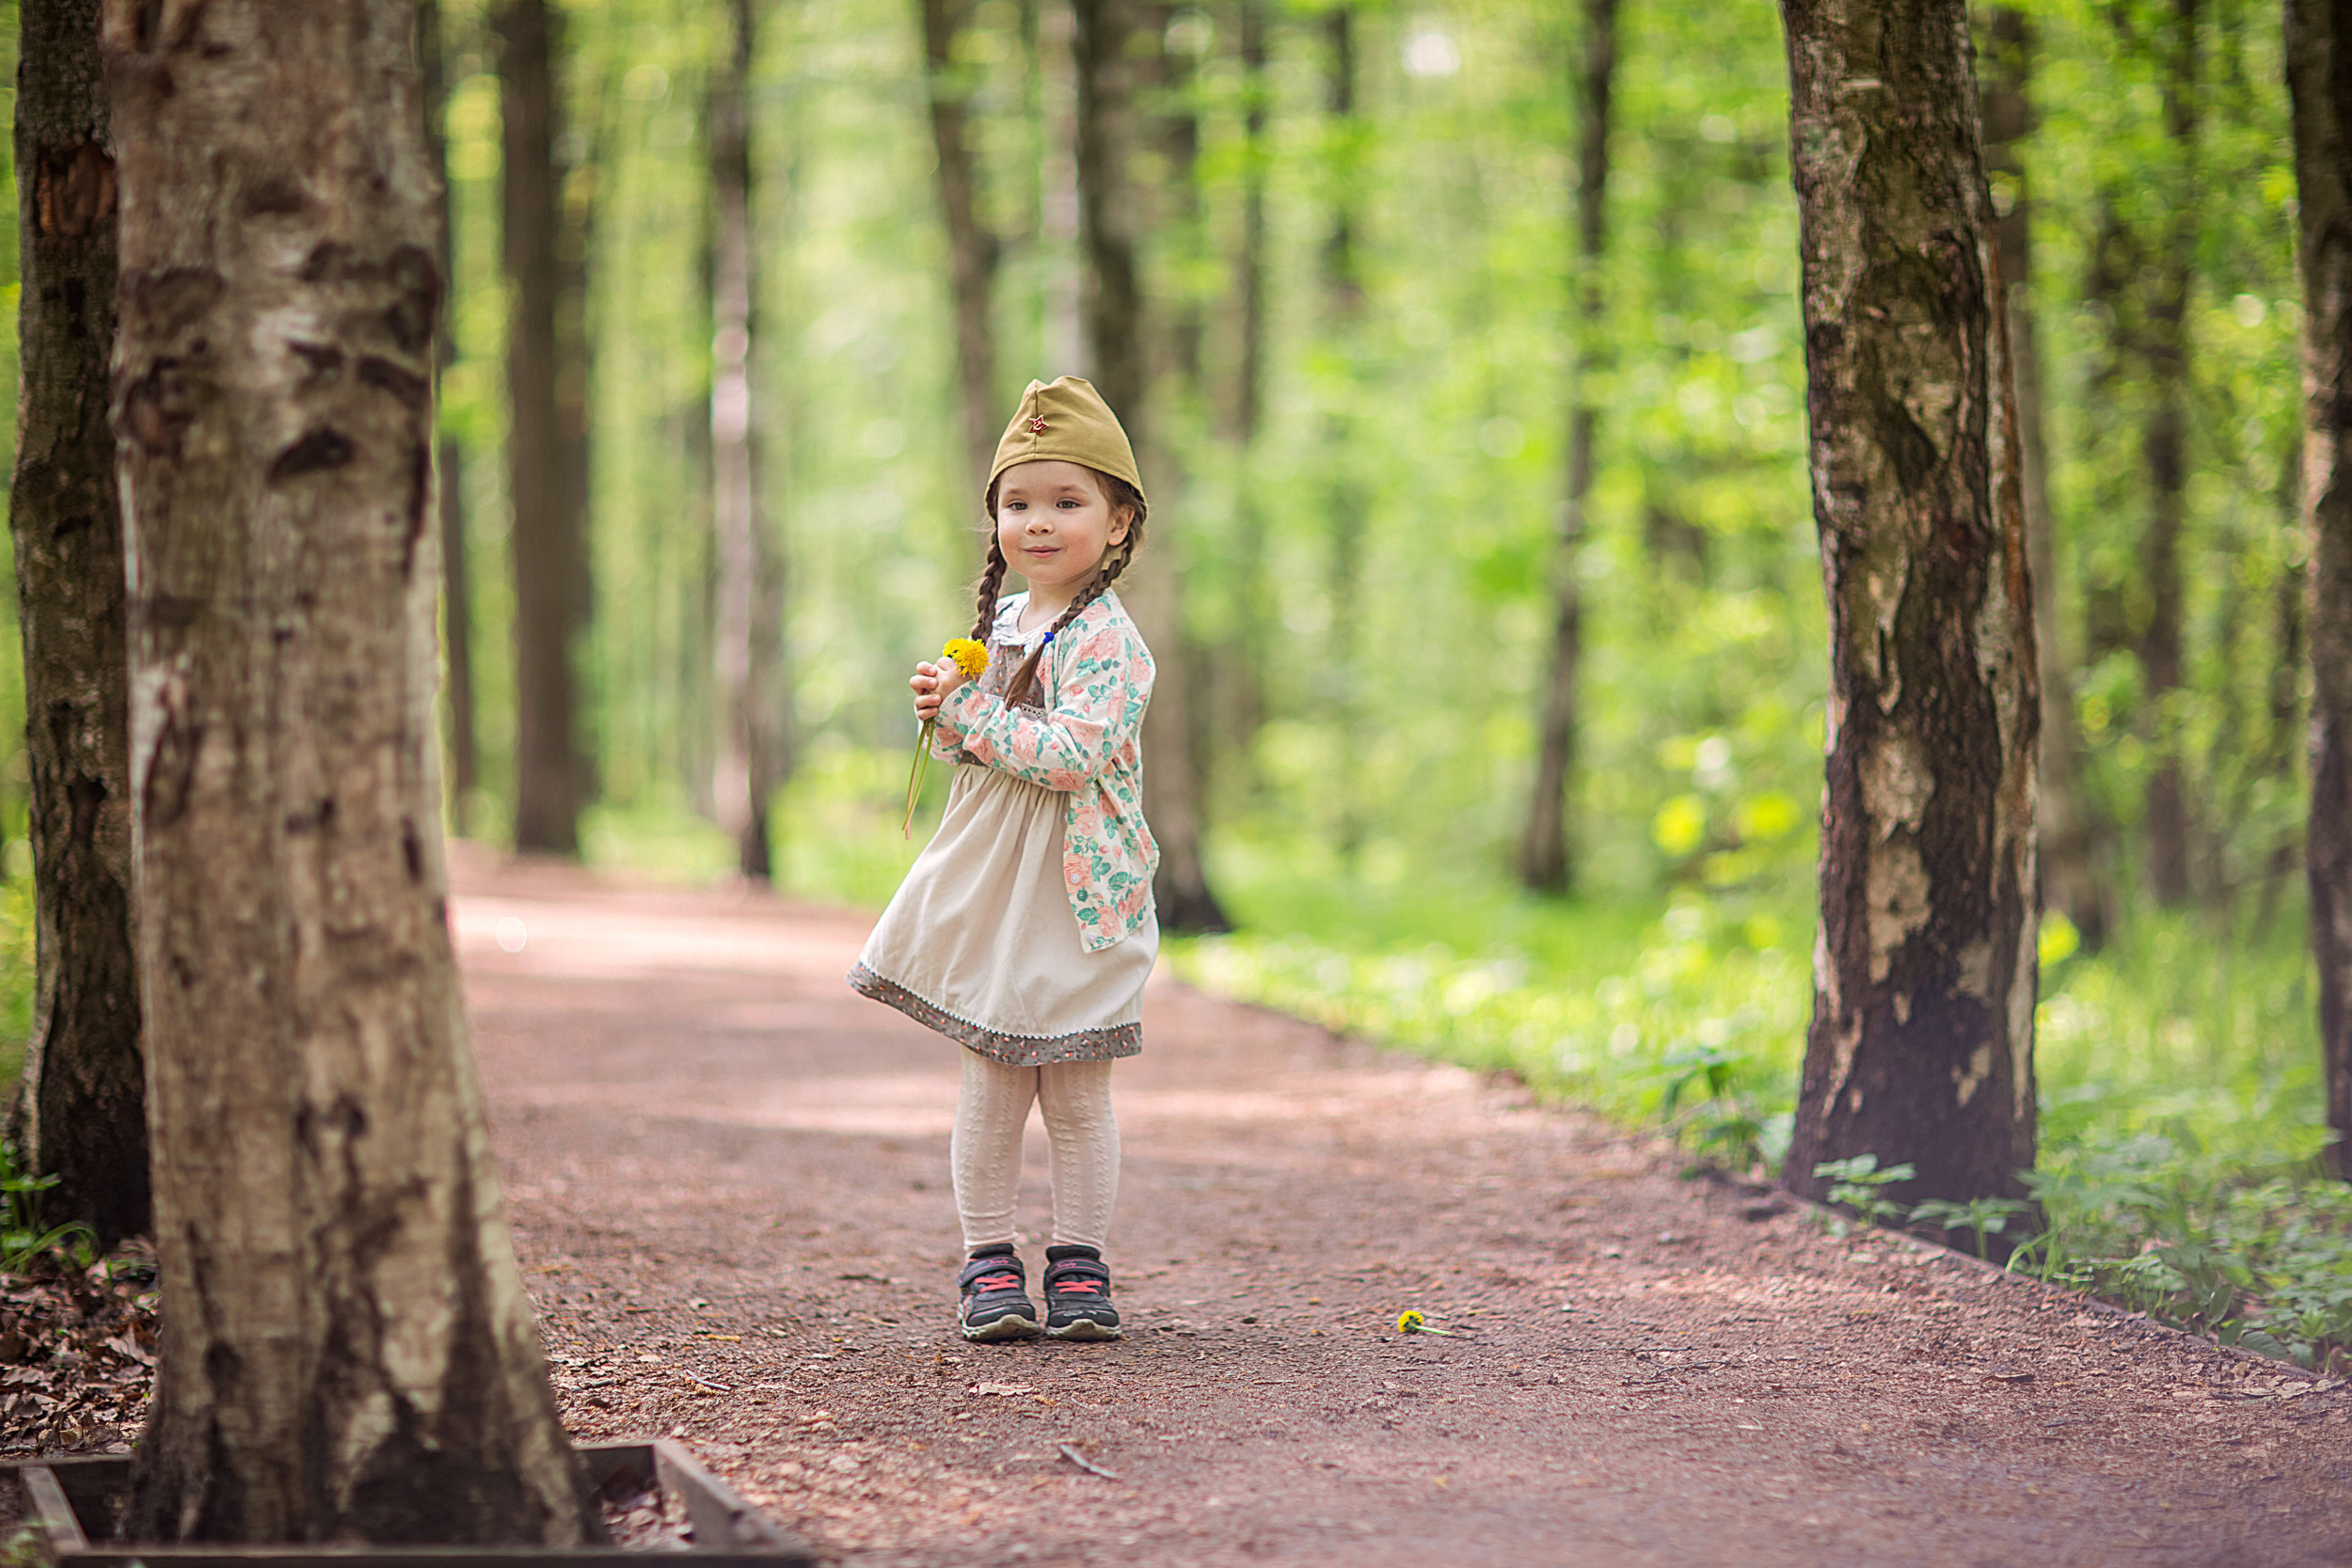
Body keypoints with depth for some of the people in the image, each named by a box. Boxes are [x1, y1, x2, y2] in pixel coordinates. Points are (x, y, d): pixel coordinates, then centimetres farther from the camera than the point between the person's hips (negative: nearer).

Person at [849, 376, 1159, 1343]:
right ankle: (988, 1261, 15)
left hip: (1076, 895, -6)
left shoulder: (1107, 640, -13)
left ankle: (1079, 1264, 14)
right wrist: (946, 718, 1)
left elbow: (1070, 754, -25)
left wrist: (969, 709, -18)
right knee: (990, 1084, 8)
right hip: (989, 889, 6)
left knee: (1075, 1091, 3)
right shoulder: (1001, 622, 11)